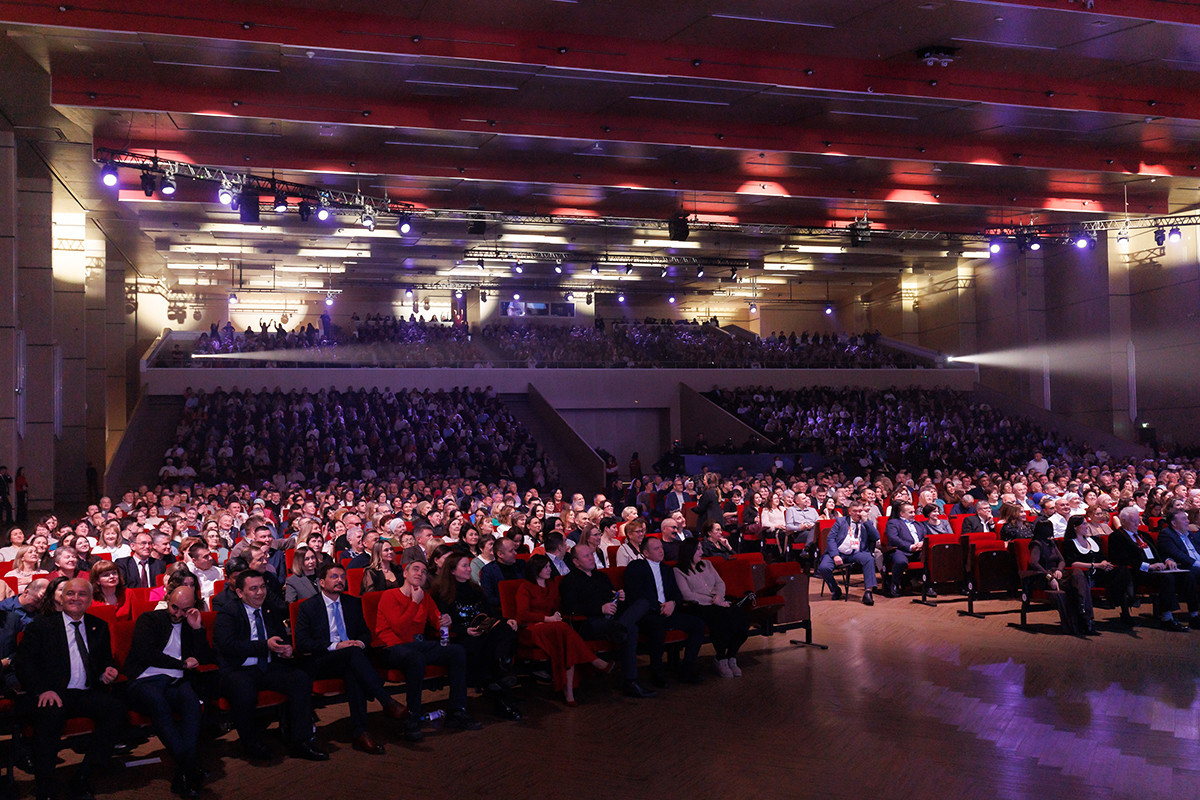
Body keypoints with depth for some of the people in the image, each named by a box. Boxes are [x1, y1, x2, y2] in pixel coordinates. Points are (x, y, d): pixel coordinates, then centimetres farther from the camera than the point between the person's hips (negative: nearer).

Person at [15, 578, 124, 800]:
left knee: (116, 709, -27)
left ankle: (82, 780, -19)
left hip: (87, 694, 3)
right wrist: (43, 690, -18)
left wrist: (106, 673, -2)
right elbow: (24, 664, -1)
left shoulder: (99, 627, 19)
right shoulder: (40, 627, 8)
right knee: (50, 714, -37)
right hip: (53, 695, -3)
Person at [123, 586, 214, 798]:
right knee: (159, 703, -37)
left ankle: (183, 773, -42)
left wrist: (197, 628, 0)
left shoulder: (191, 625, 20)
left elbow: (205, 659, 10)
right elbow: (146, 654, -4)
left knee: (192, 702, -33)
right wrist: (183, 664, 1)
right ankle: (189, 767, -41)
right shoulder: (148, 620, 10)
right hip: (144, 681, -3)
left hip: (175, 682, 3)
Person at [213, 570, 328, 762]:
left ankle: (299, 743, -15)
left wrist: (285, 649, -4)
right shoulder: (228, 613, -2)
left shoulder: (270, 611, 17)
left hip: (269, 669, 5)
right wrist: (265, 646, -23)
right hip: (238, 671, -5)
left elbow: (282, 638, 23)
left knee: (302, 679, -20)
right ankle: (250, 743, -8)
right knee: (245, 693, -37)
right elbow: (228, 645, -16)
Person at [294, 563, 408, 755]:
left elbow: (365, 632, 20)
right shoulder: (308, 607, 4)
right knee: (353, 653, -35)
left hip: (349, 659, 3)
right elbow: (301, 643, -6)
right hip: (320, 663, -3)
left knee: (353, 673, -35)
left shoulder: (353, 603, 18)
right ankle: (388, 703, -39)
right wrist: (335, 646, -17)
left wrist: (360, 642, -6)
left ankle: (360, 734, -41)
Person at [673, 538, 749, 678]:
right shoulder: (678, 571, 2)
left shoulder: (706, 564, 23)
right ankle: (721, 660, -20)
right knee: (722, 619, -36)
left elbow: (720, 583, 19)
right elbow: (687, 595, -8)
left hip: (718, 602, 6)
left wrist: (719, 596, -4)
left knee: (740, 618, -24)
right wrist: (712, 601, -12)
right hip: (699, 606, -6)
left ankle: (732, 659, -12)